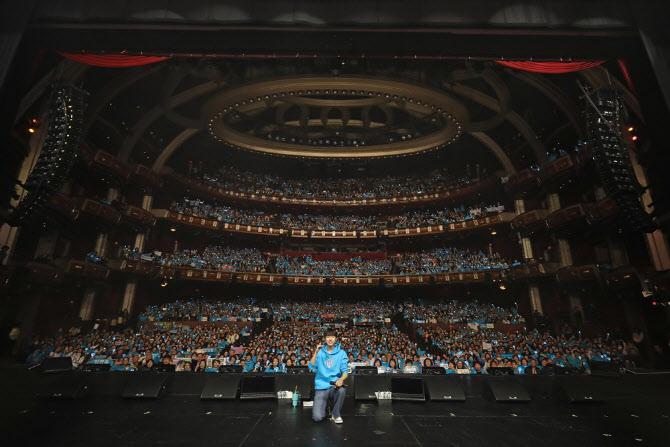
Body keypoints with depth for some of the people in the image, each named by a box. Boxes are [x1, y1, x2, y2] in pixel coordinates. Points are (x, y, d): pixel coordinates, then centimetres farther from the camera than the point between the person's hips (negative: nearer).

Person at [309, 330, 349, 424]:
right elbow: (312, 367, -3)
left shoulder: (341, 353, 1)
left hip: (334, 385, 0)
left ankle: (336, 414, -7)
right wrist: (316, 352, -12)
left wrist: (341, 379, -27)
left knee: (341, 389, -36)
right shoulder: (320, 352, 5)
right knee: (317, 417, -15)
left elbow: (345, 370, -5)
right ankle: (325, 403, 20)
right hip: (321, 386, 0)